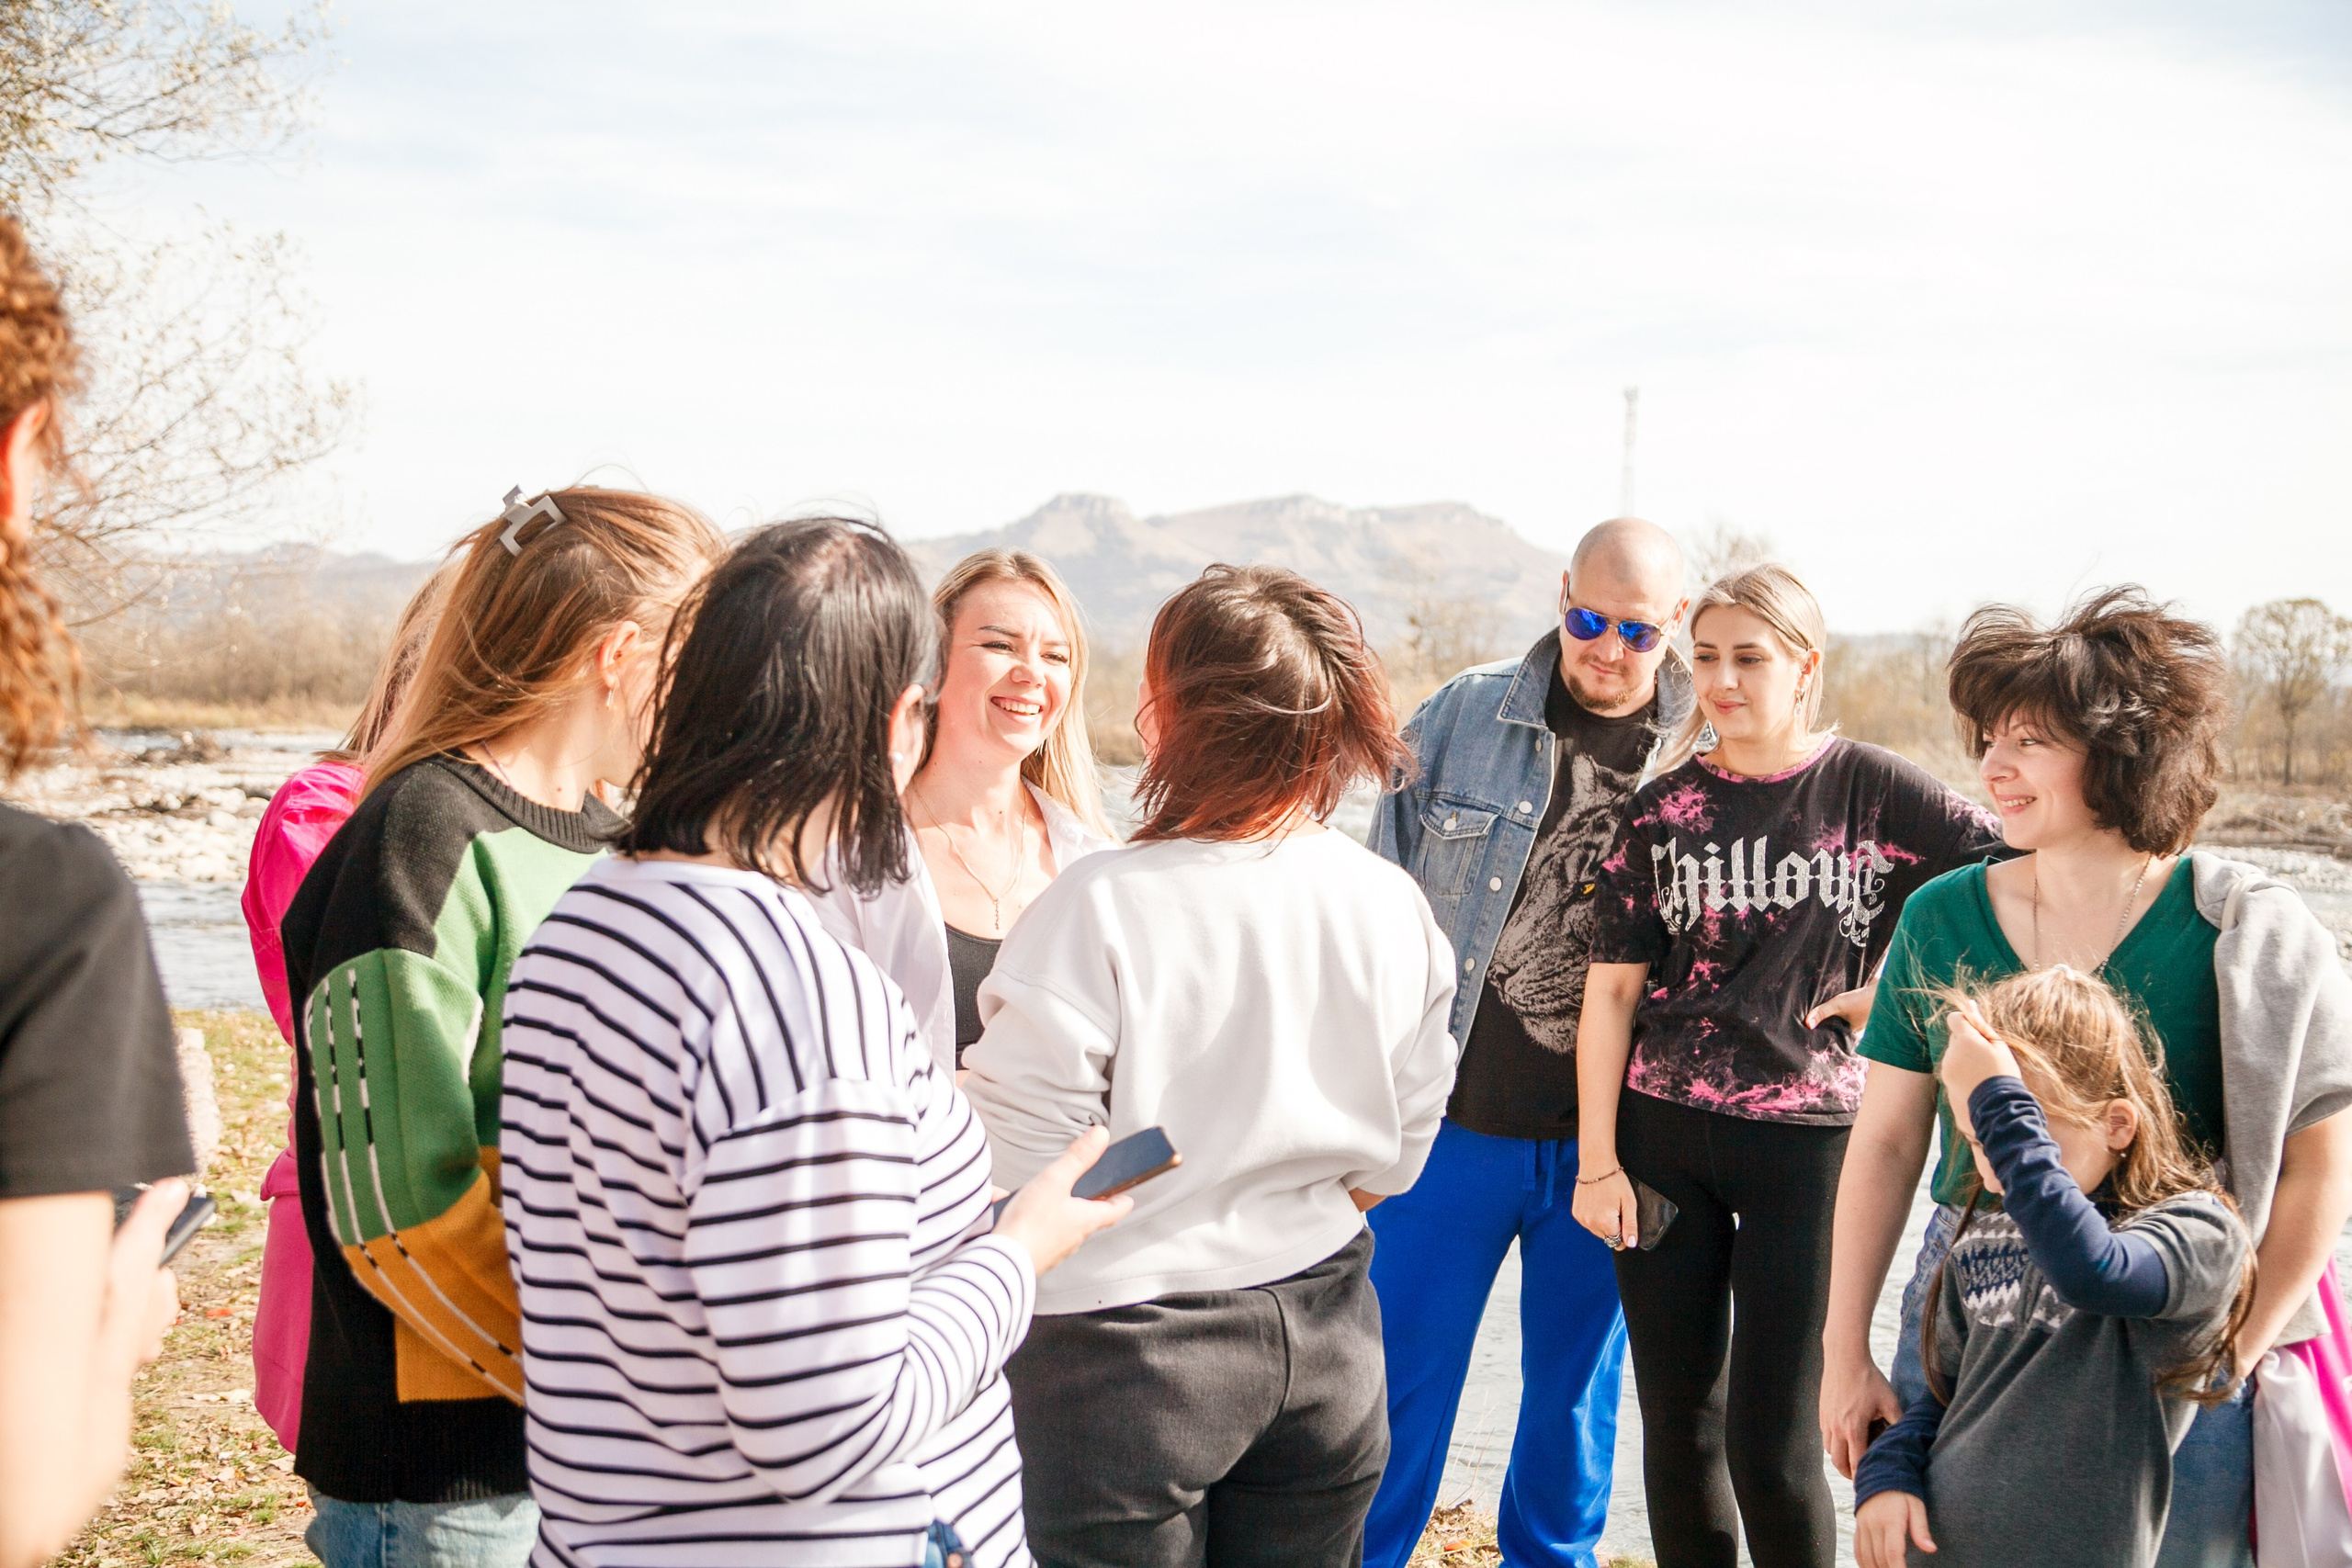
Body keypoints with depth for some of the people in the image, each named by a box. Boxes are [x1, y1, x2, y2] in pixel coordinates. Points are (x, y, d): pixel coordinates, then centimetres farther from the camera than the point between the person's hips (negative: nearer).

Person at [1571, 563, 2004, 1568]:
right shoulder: (1665, 808, 5)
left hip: (1805, 1143, -3)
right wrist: (1598, 1161, 0)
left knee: (1770, 1443, -2)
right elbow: (1611, 990, 4)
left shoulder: (1869, 790, -2)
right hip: (1663, 1136, 3)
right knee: (1677, 1426, 10)